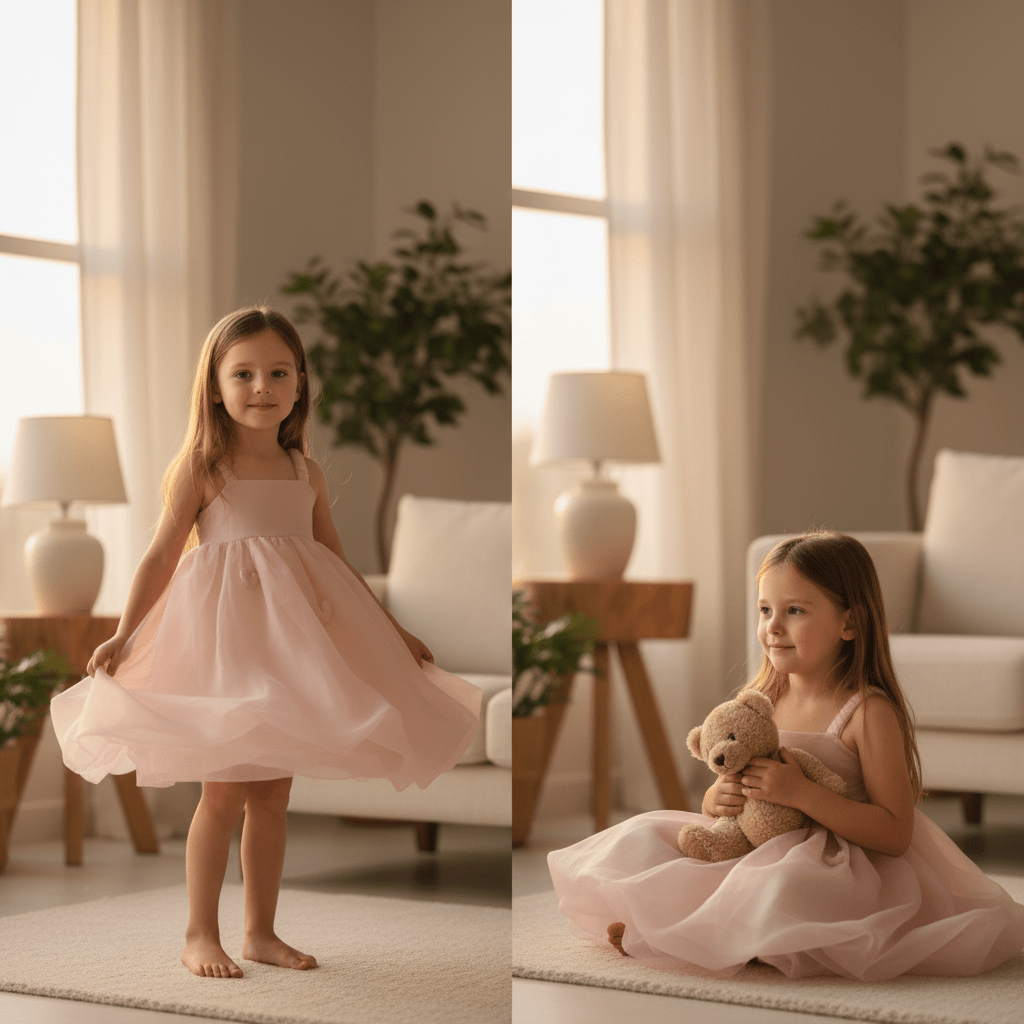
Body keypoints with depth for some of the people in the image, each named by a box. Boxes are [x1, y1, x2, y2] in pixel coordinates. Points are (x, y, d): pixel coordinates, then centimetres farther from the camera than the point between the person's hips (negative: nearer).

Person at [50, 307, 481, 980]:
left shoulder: (306, 472, 8)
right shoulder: (201, 467, -6)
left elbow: (337, 561, 16)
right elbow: (162, 556, -6)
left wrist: (393, 629, 19)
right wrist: (124, 634, -15)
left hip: (292, 640, 5)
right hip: (222, 636, -5)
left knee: (274, 791, 9)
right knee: (224, 791, -3)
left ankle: (261, 931, 19)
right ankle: (201, 935, 9)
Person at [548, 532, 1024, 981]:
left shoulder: (869, 713, -12)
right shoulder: (758, 702, 7)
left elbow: (896, 834, -17)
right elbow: (716, 798, 17)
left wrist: (802, 793, -25)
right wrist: (717, 799, -9)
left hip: (836, 867, -6)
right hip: (751, 849, 7)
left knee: (781, 886, -38)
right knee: (641, 839, -4)